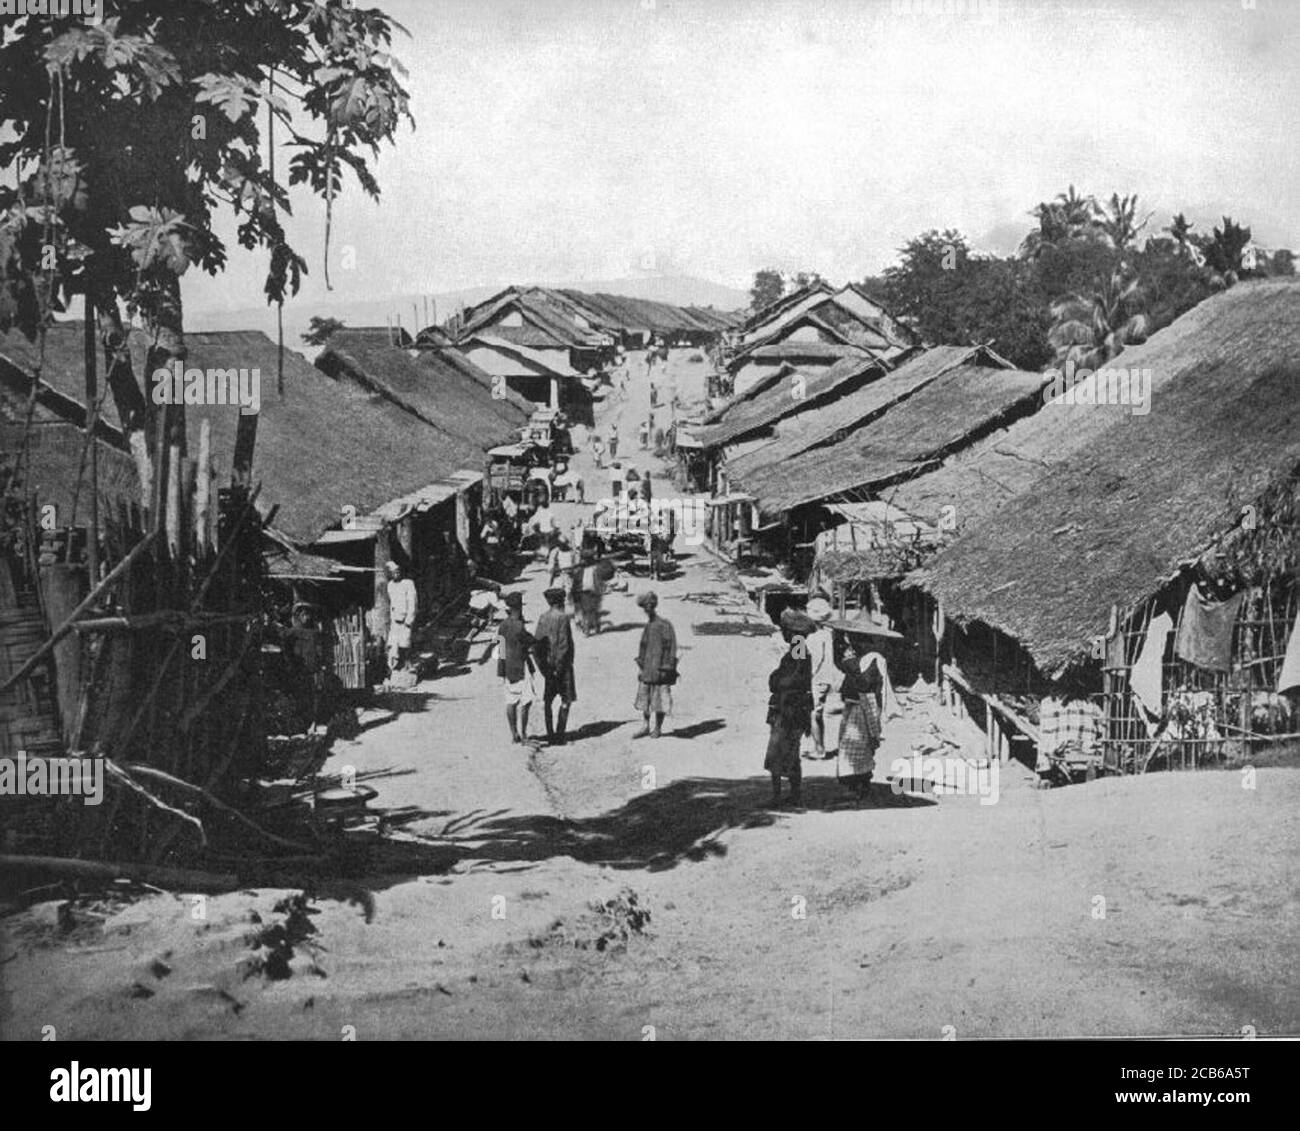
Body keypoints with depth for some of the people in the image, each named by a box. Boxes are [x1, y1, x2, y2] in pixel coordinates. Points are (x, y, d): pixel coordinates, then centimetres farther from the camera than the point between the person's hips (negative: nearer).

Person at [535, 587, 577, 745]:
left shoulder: (542, 618, 4)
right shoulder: (562, 617, -13)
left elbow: (537, 642, 4)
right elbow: (563, 645, -18)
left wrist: (542, 665, 7)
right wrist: (559, 667, -14)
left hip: (548, 665, 6)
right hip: (562, 664, -6)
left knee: (547, 700, 10)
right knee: (566, 700, 2)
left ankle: (550, 735, 10)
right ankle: (559, 736, -3)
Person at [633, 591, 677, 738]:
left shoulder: (664, 625, -13)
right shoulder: (648, 625, 10)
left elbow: (671, 647, -14)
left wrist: (666, 668, -16)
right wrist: (640, 664, 14)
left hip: (659, 669, -7)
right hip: (646, 670, 7)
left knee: (659, 698, 2)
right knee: (644, 697, 8)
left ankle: (658, 728, 12)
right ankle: (646, 727, 16)